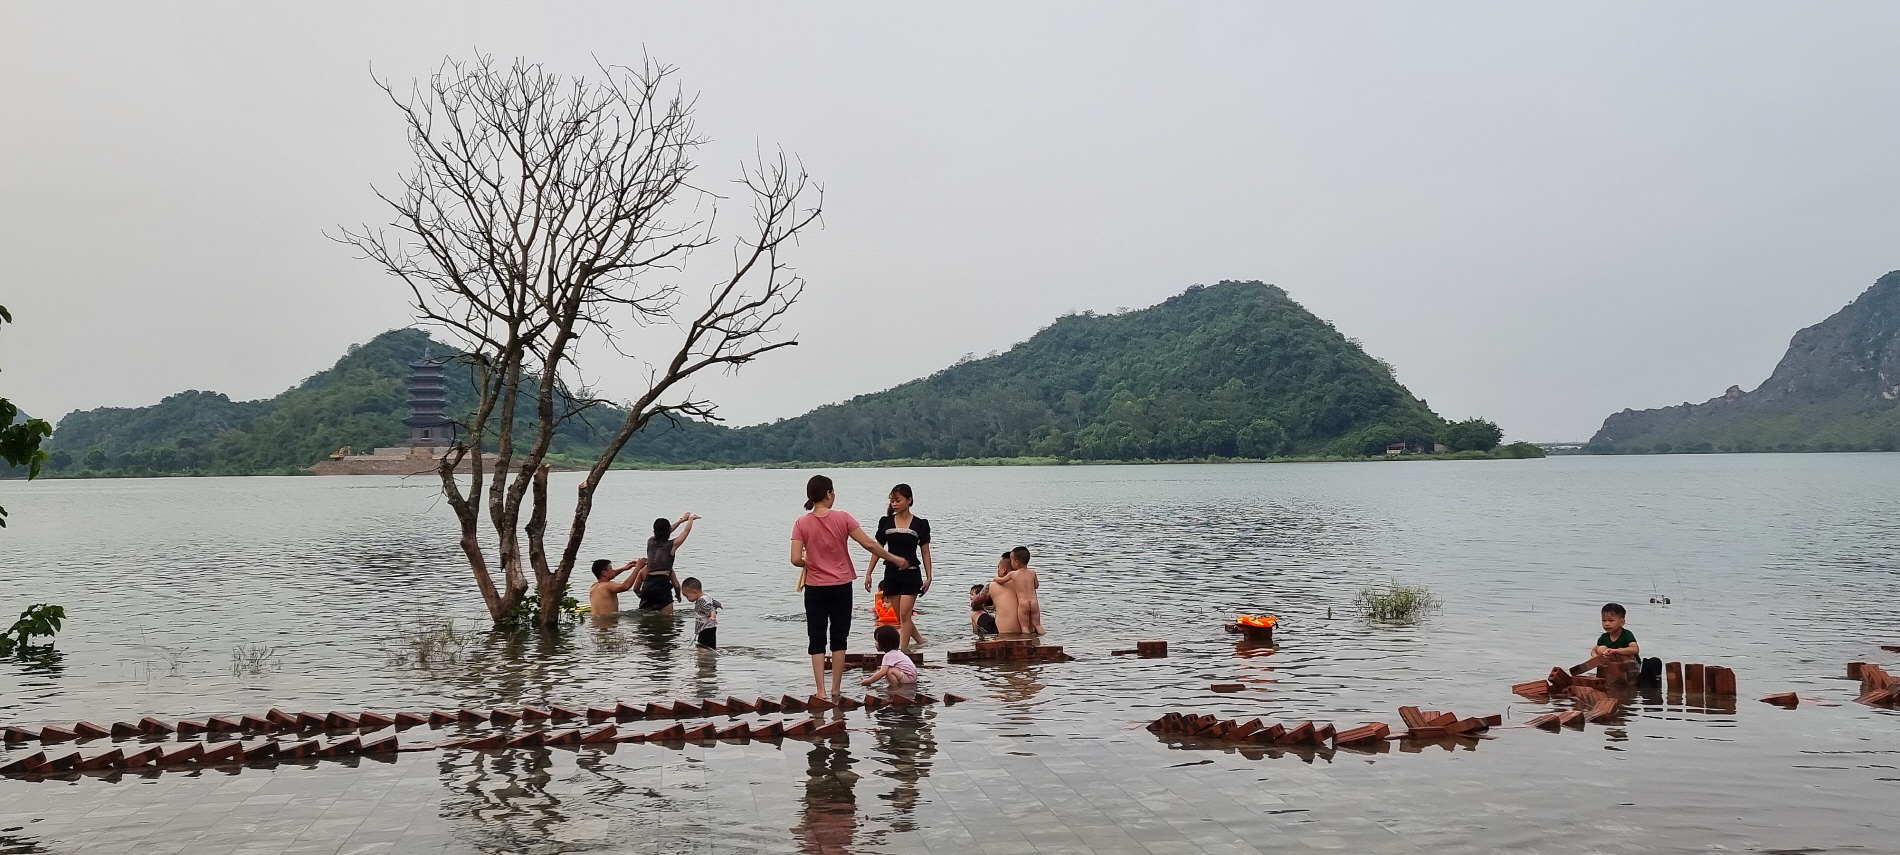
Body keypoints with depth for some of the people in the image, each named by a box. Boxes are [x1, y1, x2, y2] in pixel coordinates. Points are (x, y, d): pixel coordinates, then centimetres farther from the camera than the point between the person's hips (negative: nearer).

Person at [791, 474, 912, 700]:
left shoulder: (801, 523, -6)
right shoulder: (842, 518, -8)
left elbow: (796, 559, -12)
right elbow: (869, 544, -8)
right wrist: (895, 559, 4)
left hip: (815, 588, 0)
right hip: (841, 587, 0)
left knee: (817, 640, 6)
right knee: (839, 639, 11)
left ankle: (821, 690, 1)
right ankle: (836, 689, 15)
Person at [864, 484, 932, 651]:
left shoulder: (920, 524, -1)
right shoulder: (886, 522, 6)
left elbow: (925, 552, 4)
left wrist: (928, 577, 0)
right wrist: (869, 573, 7)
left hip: (911, 573, -4)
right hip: (891, 573, 4)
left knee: (905, 614, -11)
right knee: (900, 617, 8)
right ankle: (921, 641, 26)